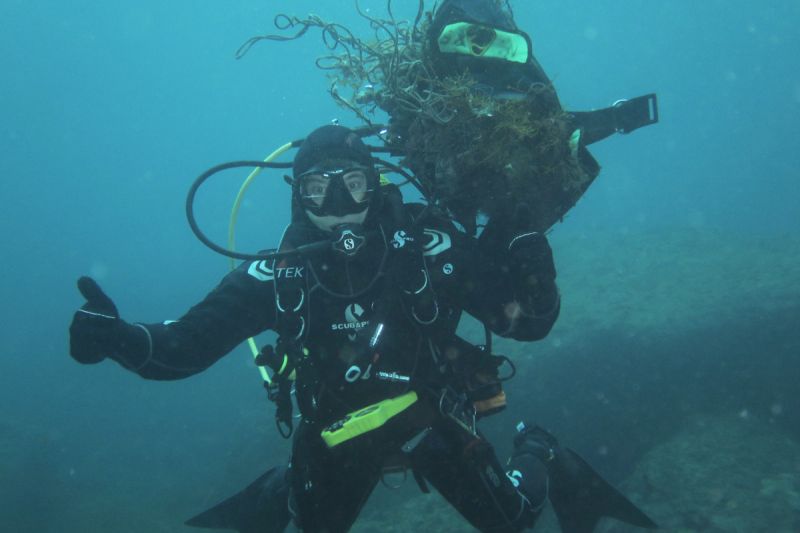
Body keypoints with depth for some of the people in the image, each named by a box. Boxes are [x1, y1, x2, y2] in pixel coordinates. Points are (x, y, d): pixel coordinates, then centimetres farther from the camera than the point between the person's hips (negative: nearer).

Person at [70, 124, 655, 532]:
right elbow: (191, 341, -20)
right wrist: (122, 339, -39)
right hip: (334, 429, 1)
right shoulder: (283, 270, -20)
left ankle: (539, 455, 40)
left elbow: (529, 321, -23)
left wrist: (523, 239, -39)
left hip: (430, 414, -1)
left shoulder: (425, 243, -23)